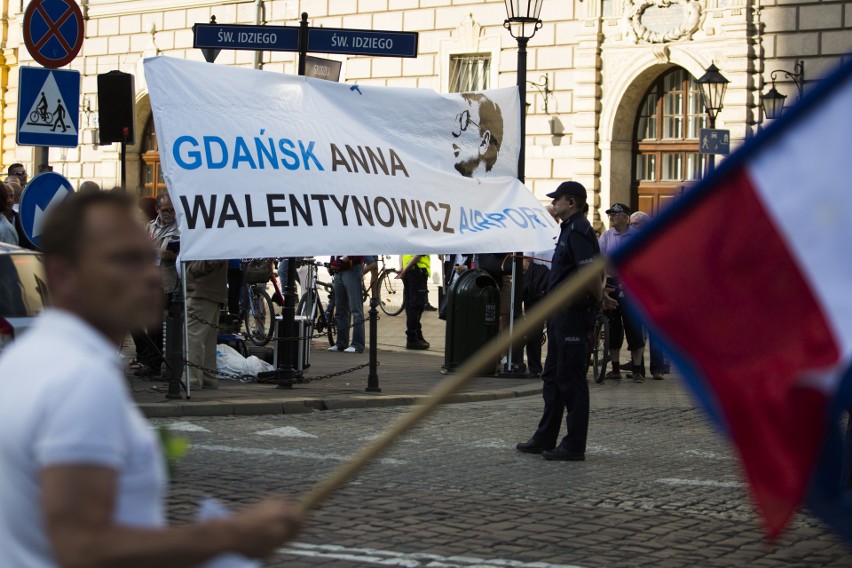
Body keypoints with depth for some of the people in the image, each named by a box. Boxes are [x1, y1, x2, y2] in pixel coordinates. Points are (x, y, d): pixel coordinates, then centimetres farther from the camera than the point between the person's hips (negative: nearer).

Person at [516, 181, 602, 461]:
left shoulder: (578, 231, -17)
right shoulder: (569, 229, 16)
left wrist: (599, 298, -13)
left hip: (573, 313, -11)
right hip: (561, 312, 11)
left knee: (571, 380, -5)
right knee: (553, 377, 16)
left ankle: (574, 446, 0)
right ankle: (545, 438, 24)